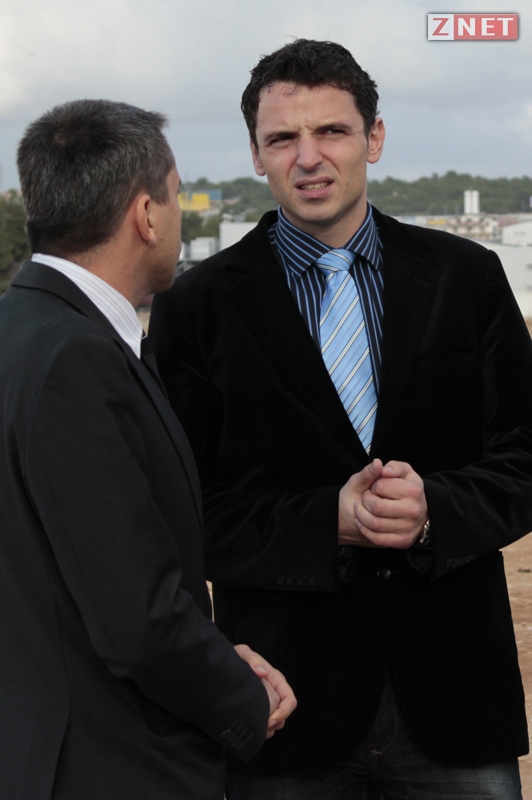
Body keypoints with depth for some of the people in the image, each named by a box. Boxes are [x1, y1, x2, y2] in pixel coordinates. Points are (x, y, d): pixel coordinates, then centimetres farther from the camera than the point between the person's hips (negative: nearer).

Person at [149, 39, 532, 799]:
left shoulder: (468, 278, 4)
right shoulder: (197, 307, -1)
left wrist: (434, 510, -16)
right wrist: (325, 523, -19)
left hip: (453, 687, 2)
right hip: (289, 693, -1)